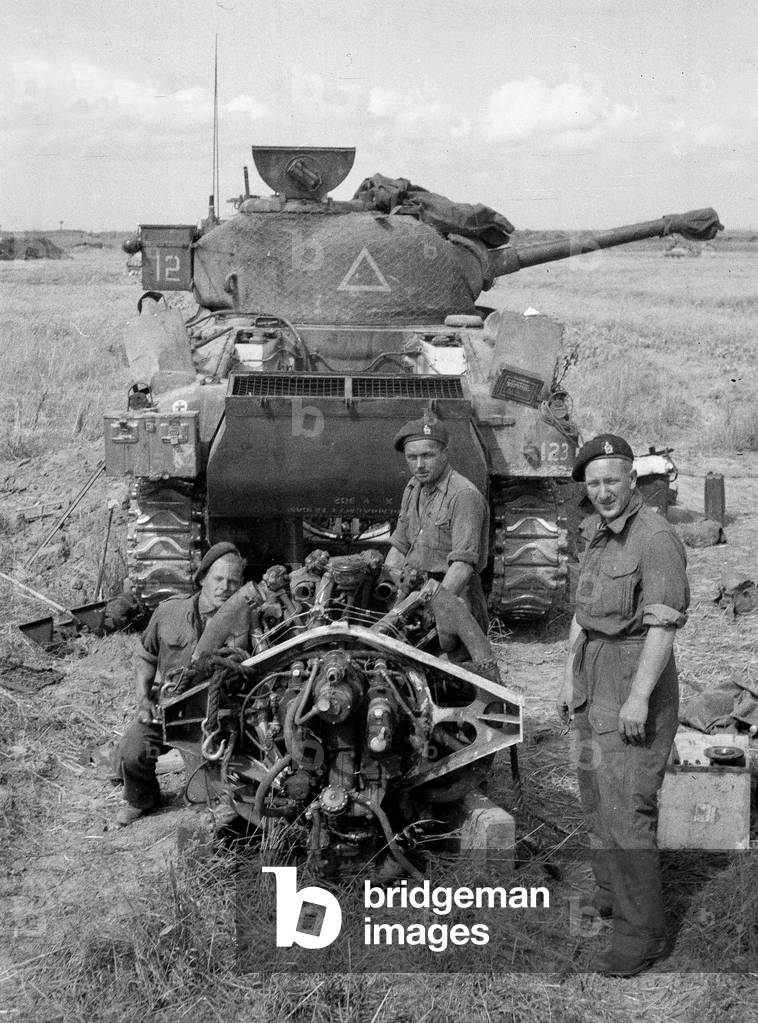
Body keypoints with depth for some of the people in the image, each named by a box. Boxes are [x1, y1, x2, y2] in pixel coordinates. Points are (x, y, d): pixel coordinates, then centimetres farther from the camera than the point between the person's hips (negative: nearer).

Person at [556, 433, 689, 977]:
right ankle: (611, 891, 37)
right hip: (596, 674, 10)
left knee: (627, 806, -10)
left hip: (636, 676, -10)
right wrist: (571, 678, 18)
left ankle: (641, 932, -3)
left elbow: (663, 624, -22)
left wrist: (639, 696, -25)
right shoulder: (599, 535, 11)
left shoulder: (656, 538, -17)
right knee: (596, 788, 20)